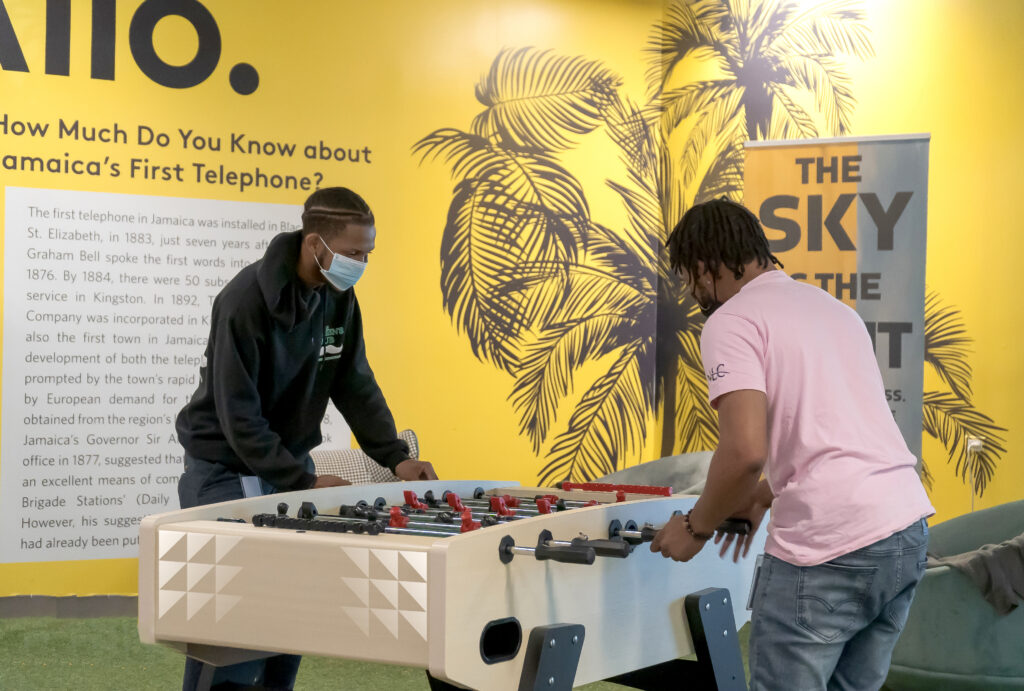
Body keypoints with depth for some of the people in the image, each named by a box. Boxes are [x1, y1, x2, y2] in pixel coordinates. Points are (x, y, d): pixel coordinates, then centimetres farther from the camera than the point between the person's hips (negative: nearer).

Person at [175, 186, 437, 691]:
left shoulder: (339, 298, -2)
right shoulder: (246, 300, -24)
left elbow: (355, 385, 5)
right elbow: (239, 417, -24)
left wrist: (395, 456, -6)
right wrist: (305, 484, -24)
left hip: (288, 458, 7)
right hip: (226, 467, -6)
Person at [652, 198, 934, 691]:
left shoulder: (731, 322, -5)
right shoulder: (832, 307, 21)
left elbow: (745, 451, -17)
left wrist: (696, 527, -2)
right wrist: (764, 496, 31)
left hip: (829, 549, -8)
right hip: (907, 529, 8)